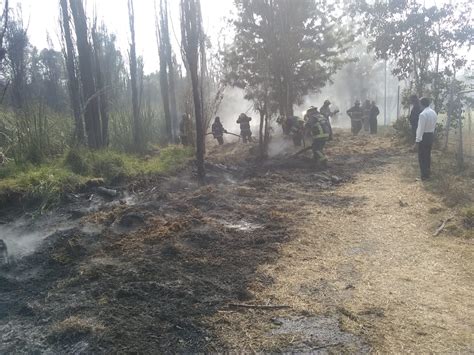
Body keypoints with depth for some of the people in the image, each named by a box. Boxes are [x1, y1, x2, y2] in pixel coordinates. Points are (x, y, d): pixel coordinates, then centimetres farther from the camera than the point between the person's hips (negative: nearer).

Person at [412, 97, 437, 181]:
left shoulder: (423, 114, -20)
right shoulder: (434, 113, 6)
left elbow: (420, 129, -22)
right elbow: (434, 126, 9)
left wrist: (417, 142, -20)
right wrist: (431, 134, 17)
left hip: (424, 136, -8)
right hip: (431, 135, 8)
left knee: (422, 157, 2)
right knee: (428, 155, 20)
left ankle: (424, 176, 7)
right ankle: (428, 172, 32)